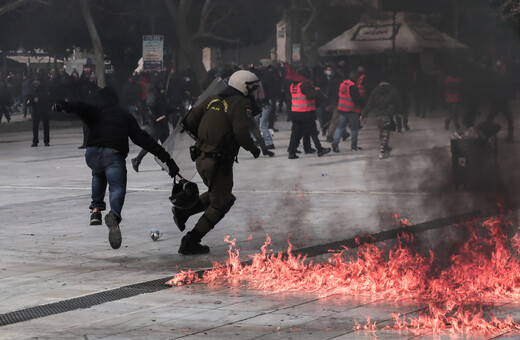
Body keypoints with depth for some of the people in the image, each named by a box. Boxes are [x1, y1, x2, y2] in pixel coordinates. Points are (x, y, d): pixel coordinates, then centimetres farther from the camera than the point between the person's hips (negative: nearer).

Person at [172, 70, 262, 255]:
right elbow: (241, 132, -26)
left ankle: (183, 210, 14)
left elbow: (190, 121, 11)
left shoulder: (214, 100, 10)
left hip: (201, 158, 8)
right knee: (219, 205, 8)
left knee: (218, 195, 28)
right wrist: (253, 148, -7)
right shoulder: (241, 104, -12)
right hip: (219, 162, -8)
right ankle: (190, 243, 6)